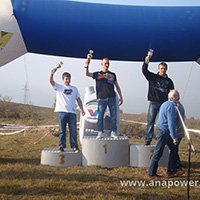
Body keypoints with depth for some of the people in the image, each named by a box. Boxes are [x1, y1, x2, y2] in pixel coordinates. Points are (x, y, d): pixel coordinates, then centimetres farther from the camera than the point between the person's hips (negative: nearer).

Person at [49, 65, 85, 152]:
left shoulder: (74, 89, 20)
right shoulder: (58, 87, 12)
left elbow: (78, 99, 21)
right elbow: (51, 81, -3)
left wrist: (82, 109, 15)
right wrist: (52, 73, -20)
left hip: (72, 112, 2)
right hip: (61, 111, -2)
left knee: (73, 130, 0)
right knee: (62, 130, 1)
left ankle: (74, 146, 9)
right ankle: (62, 146, 8)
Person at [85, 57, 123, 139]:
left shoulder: (112, 75, 18)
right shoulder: (97, 74, 12)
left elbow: (117, 86, 20)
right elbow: (87, 74, -3)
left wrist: (121, 97, 14)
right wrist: (87, 65, -19)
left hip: (112, 98, 2)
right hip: (102, 98, -2)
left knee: (113, 116, -2)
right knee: (100, 116, -4)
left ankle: (113, 132, 6)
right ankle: (100, 132, 4)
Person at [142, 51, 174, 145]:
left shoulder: (169, 81, 15)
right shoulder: (153, 77, 8)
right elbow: (144, 70, -4)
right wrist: (147, 60, -16)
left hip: (164, 104, 2)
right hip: (153, 103, -2)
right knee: (150, 121, -3)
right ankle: (148, 139, 2)